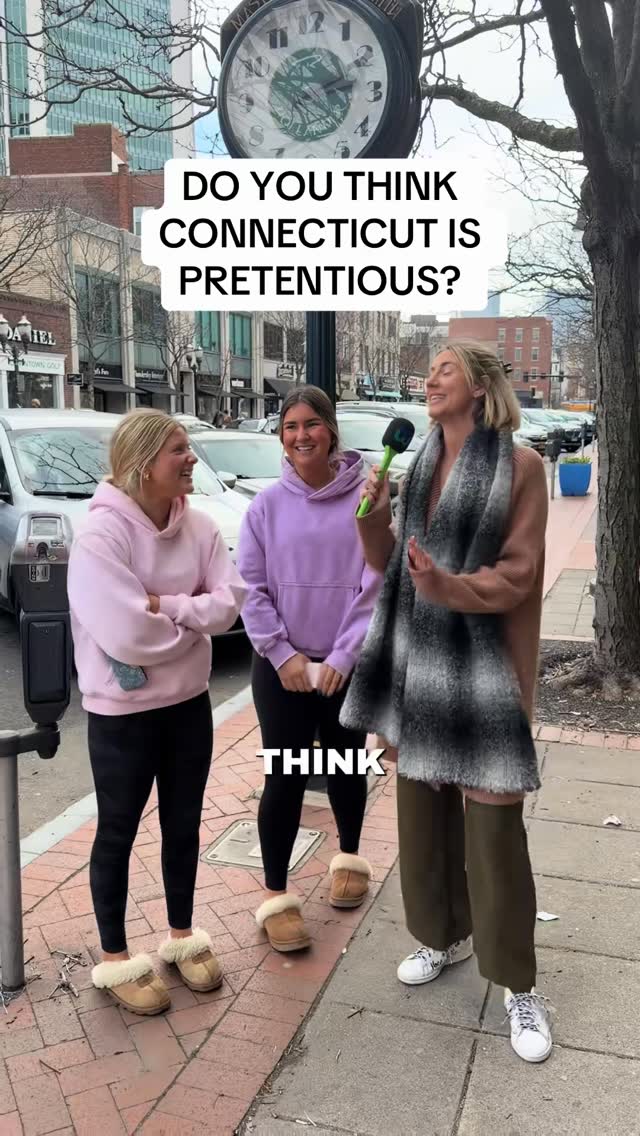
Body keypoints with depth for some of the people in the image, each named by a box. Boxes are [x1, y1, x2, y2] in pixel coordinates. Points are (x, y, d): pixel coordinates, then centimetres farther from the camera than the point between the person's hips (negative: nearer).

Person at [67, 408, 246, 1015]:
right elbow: (127, 635, -28)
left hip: (189, 702, 6)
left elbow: (228, 602, -10)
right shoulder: (101, 533, -22)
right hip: (121, 711, -5)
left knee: (183, 824, 19)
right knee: (118, 832, 12)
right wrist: (191, 614, -12)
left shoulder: (198, 526, -3)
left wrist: (162, 605, -22)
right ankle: (115, 959, 31)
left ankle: (181, 936, 40)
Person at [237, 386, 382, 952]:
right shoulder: (267, 505, -3)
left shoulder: (366, 498, -7)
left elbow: (376, 585, -10)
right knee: (285, 779, 3)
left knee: (346, 767, 17)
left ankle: (350, 858, 42)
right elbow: (251, 588, -2)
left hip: (349, 665, 0)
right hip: (281, 665, 0)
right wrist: (283, 654, -11)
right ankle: (277, 897, 17)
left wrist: (342, 657, -14)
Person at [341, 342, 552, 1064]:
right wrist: (373, 518, -8)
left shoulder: (519, 467, -7)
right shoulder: (420, 464, 10)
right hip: (415, 661, 6)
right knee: (421, 812, 16)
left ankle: (518, 986, 18)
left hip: (480, 668, -6)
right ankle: (444, 937, 37)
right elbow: (390, 564, 10)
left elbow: (518, 574, -13)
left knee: (492, 827, 0)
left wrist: (449, 587, -28)